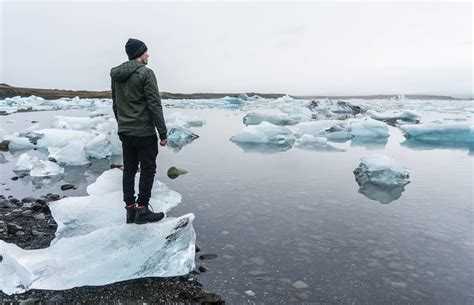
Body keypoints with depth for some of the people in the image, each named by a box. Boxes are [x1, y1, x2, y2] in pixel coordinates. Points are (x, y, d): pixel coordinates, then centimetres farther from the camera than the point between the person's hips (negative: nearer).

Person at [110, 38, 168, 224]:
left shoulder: (116, 75, 11)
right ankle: (142, 210, 6)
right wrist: (163, 133, -11)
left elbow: (115, 104, 17)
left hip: (124, 132, 7)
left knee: (129, 170, 12)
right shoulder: (145, 73, -12)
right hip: (144, 132, -7)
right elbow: (155, 105, -15)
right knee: (147, 170, 2)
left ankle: (130, 209, 18)